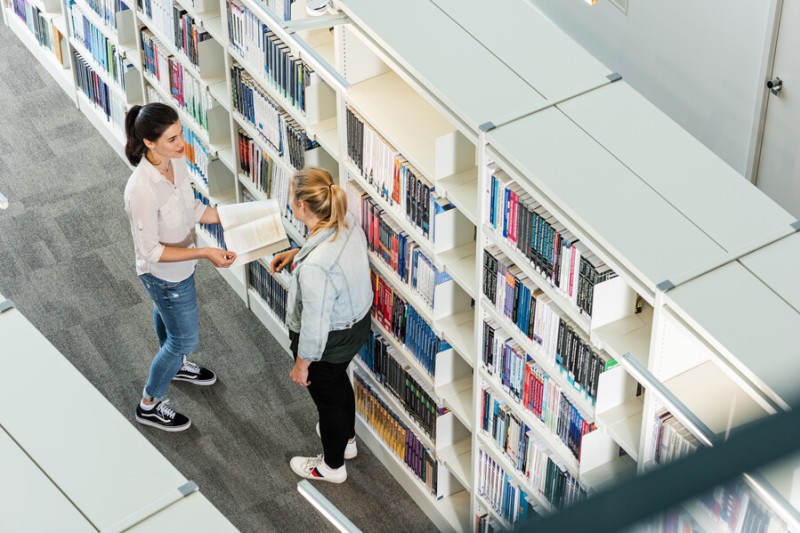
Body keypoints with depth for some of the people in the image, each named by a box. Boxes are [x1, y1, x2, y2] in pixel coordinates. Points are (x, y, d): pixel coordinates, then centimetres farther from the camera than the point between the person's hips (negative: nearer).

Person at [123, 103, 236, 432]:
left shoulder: (176, 161, -16)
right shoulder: (142, 190, -40)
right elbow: (150, 250, -30)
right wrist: (204, 253, -33)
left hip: (179, 267, 7)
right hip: (164, 275, -7)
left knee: (166, 314, 35)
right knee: (186, 339, 12)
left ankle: (175, 365, 65)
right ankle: (149, 405, 36)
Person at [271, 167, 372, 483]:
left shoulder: (314, 267, -41)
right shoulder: (347, 223, -17)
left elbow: (315, 325, -29)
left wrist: (301, 365, -13)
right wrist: (296, 253, 4)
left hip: (330, 341, -8)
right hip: (357, 323, 8)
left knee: (327, 397, 20)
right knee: (338, 381, 35)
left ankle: (332, 466, 47)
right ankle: (345, 438, 62)